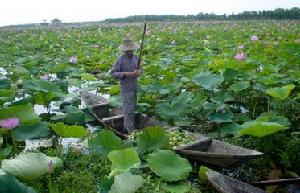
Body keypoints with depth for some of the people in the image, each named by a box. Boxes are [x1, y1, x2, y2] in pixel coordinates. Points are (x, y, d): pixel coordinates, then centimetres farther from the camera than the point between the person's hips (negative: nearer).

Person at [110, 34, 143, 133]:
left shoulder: (135, 58, 3)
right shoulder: (120, 60, -15)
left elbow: (139, 69, 12)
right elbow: (113, 73, -15)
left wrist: (138, 72, -12)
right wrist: (125, 74, -26)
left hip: (134, 87, 7)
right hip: (126, 87, -7)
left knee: (132, 107, 16)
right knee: (129, 108, -5)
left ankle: (126, 126, 32)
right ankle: (131, 129, 4)